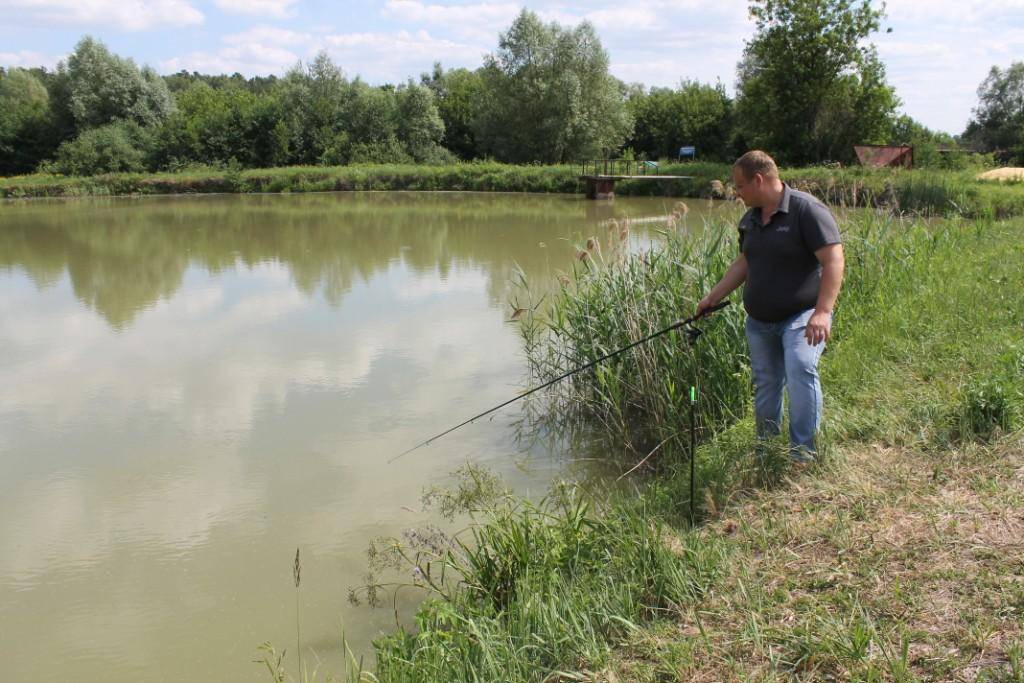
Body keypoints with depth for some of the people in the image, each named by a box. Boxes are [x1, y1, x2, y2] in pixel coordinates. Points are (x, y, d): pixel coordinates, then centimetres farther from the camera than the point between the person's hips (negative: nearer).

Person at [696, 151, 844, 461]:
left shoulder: (807, 210, -15)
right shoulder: (750, 219, 9)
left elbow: (833, 261, -20)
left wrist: (822, 312, -29)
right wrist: (713, 297, 17)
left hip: (802, 316, -7)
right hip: (759, 319, 7)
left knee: (801, 371, -25)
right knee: (765, 383, 12)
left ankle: (803, 449, -15)